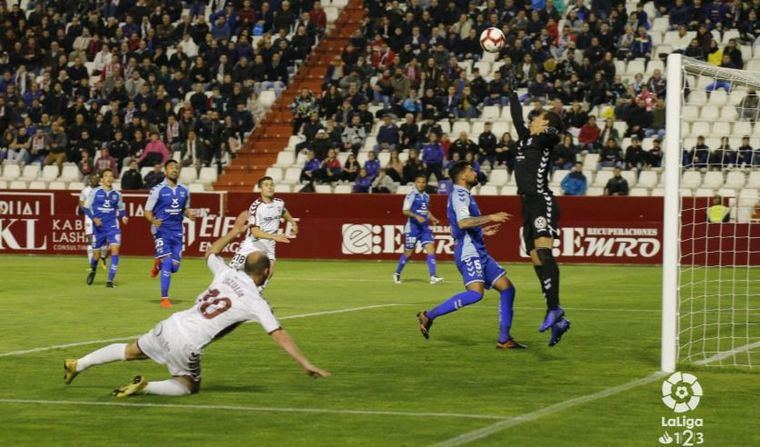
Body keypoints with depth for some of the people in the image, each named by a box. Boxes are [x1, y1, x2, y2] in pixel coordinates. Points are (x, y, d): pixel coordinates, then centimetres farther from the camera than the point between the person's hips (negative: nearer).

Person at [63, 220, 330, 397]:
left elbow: (210, 253, 29)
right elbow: (279, 335, -12)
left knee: (130, 351, 25)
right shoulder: (256, 303, -8)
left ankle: (77, 365, 26)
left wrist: (234, 232, 36)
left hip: (170, 326, 5)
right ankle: (145, 387, -7)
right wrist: (305, 364, -10)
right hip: (187, 345, -5)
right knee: (188, 387, 17)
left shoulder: (227, 274, 7)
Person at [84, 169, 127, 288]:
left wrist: (123, 217, -4)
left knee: (115, 249, -17)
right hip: (99, 227, -1)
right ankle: (93, 271, 43)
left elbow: (121, 209, 17)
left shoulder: (116, 194, 5)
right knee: (96, 253, 8)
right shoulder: (95, 192, -3)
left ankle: (110, 280, -13)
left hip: (112, 226, 1)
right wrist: (94, 218, -16)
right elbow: (86, 208, -1)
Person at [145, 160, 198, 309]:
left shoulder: (184, 191, 8)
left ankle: (158, 264, 41)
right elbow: (147, 211, -3)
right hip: (162, 230, -5)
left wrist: (190, 214, -4)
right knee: (167, 263, -15)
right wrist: (153, 220, -25)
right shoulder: (157, 190, -6)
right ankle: (164, 298, -3)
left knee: (174, 267, 4)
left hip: (177, 231, 5)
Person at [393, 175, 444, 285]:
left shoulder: (426, 196, 13)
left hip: (425, 227, 6)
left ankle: (433, 276, -13)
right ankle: (397, 274, 23)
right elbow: (405, 211, -15)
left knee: (431, 248, -9)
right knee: (408, 252, 2)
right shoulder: (411, 195, -8)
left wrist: (432, 218, 8)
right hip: (412, 227, -6)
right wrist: (417, 216, -29)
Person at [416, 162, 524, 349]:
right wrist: (490, 218, -22)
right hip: (468, 252, -11)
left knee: (507, 288, 5)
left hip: (479, 252, 11)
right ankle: (428, 316, -17)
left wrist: (482, 231, 34)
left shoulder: (463, 195, 23)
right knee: (475, 293, -27)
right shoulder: (459, 194, -8)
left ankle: (504, 339, 5)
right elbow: (462, 222, -24)